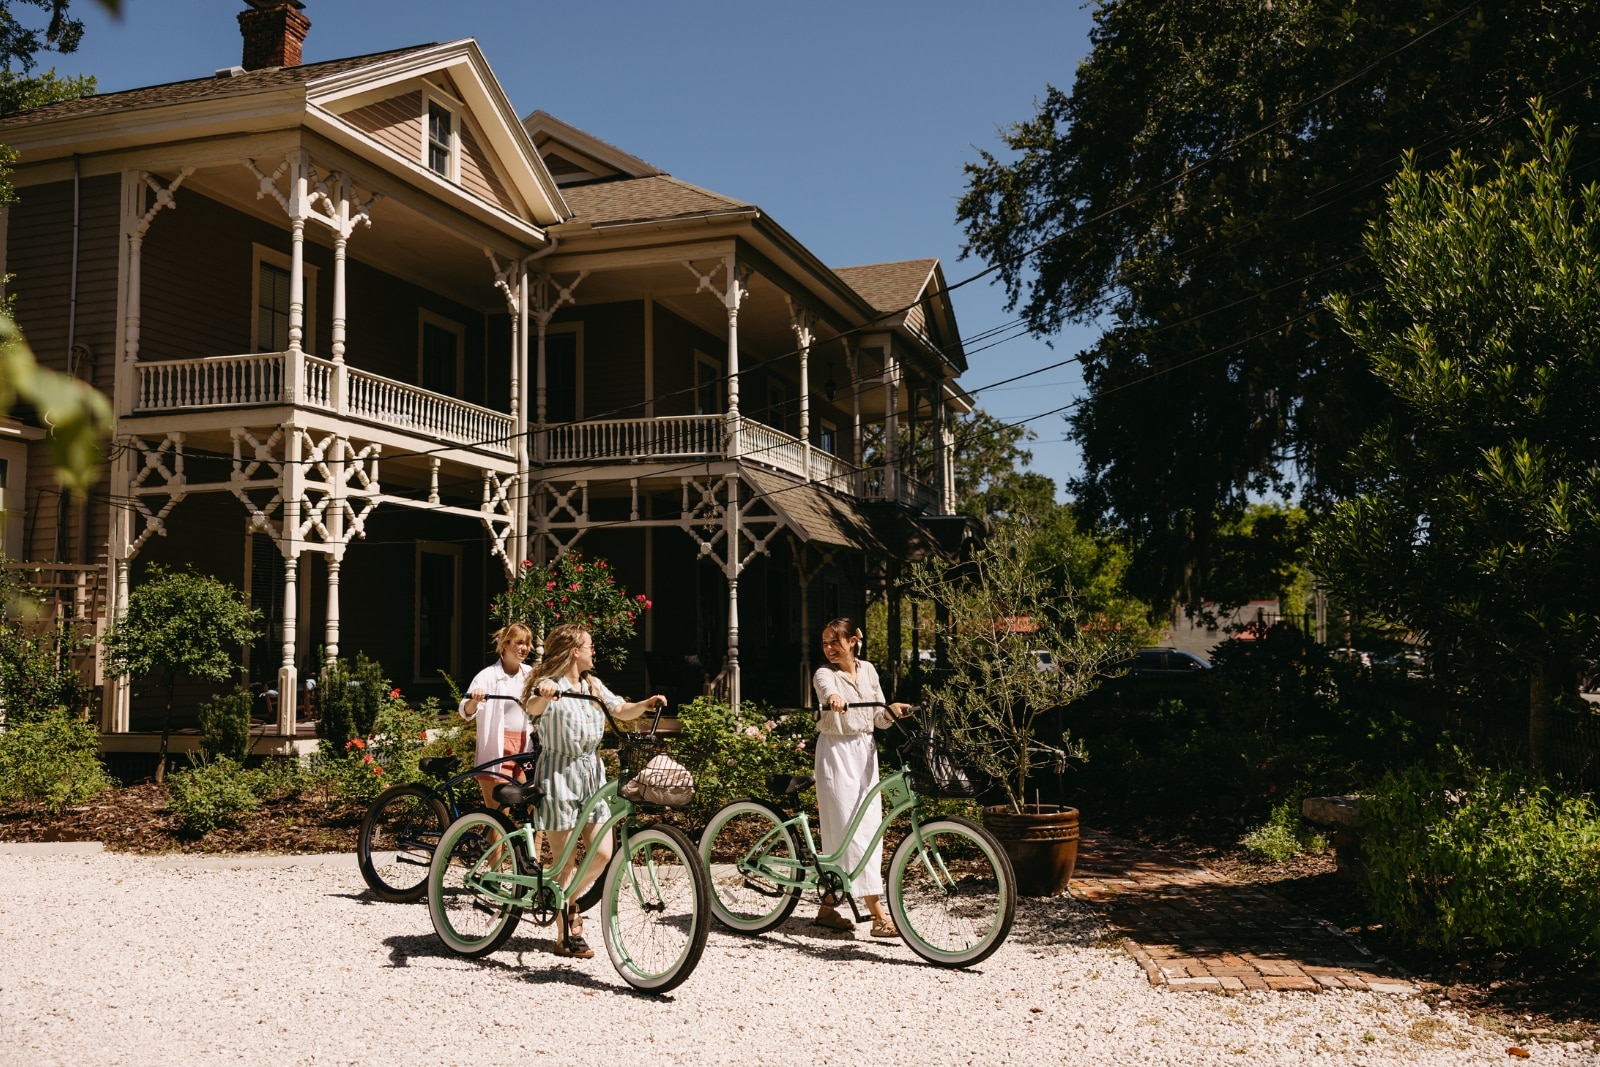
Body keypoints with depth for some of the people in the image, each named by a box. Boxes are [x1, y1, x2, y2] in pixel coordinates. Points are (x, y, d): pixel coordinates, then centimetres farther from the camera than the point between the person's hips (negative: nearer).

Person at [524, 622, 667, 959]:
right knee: (565, 861, -1)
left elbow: (621, 710, 17)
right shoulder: (550, 685, -11)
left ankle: (570, 901, 26)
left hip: (592, 773, 6)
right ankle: (566, 934, 13)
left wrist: (646, 704, -4)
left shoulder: (593, 686, 12)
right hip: (558, 775, -6)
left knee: (601, 854, 0)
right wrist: (543, 696, -55)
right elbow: (532, 707, -31)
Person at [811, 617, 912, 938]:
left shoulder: (868, 670, 8)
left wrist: (892, 711, -13)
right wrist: (834, 699, -55)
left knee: (869, 827, 6)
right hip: (836, 753, -6)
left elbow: (879, 718, 9)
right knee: (849, 830, -10)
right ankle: (879, 915, -12)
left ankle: (827, 909, 17)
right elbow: (827, 690, -32)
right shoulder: (824, 674, -7)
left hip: (865, 752, 6)